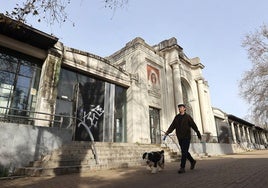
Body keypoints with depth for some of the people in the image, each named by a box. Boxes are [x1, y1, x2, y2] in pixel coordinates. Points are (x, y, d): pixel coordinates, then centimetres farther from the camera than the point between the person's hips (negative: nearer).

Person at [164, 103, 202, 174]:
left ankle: (182, 168, -3)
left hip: (186, 137, -5)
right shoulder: (176, 117, 10)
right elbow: (172, 126, 2)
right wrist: (167, 132, -12)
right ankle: (192, 161, 36)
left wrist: (199, 134, 4)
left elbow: (194, 126, 1)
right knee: (184, 152, 13)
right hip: (180, 137, 5)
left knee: (184, 152, -8)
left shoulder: (187, 116, -1)